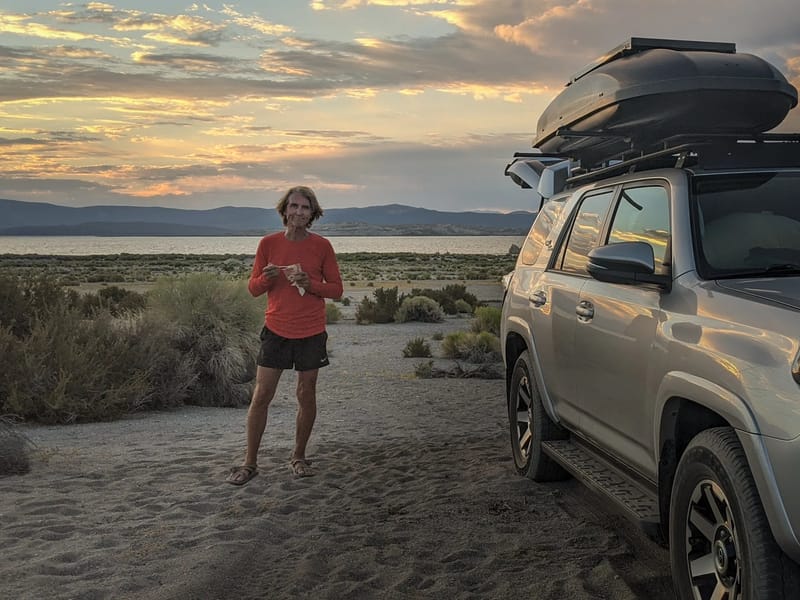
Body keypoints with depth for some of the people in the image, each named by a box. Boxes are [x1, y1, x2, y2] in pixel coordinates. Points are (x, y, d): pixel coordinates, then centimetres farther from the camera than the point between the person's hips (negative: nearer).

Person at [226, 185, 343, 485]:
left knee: (306, 395, 8)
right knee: (261, 395, -1)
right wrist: (266, 277, -17)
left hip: (311, 333, 0)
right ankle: (250, 463, 10)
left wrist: (309, 284, -15)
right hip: (276, 330, 0)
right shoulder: (268, 243, 0)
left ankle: (299, 457, 24)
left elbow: (336, 289, 3)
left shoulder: (322, 246, -1)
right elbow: (253, 288, 5)